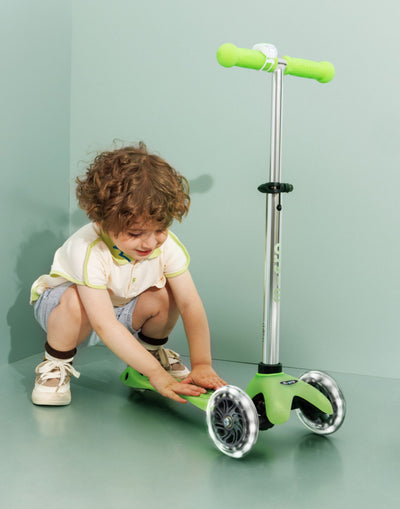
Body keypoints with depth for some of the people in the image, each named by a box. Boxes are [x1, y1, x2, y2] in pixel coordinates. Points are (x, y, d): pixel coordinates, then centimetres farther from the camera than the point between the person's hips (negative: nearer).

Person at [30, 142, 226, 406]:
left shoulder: (167, 244, -24)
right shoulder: (88, 251, -38)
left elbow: (190, 304, -23)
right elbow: (106, 326, -41)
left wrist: (202, 365, -31)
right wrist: (155, 374, -43)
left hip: (123, 307, 4)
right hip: (59, 302, -4)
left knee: (164, 294, -23)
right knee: (75, 302, -39)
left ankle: (153, 350, 9)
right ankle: (56, 364, -8)